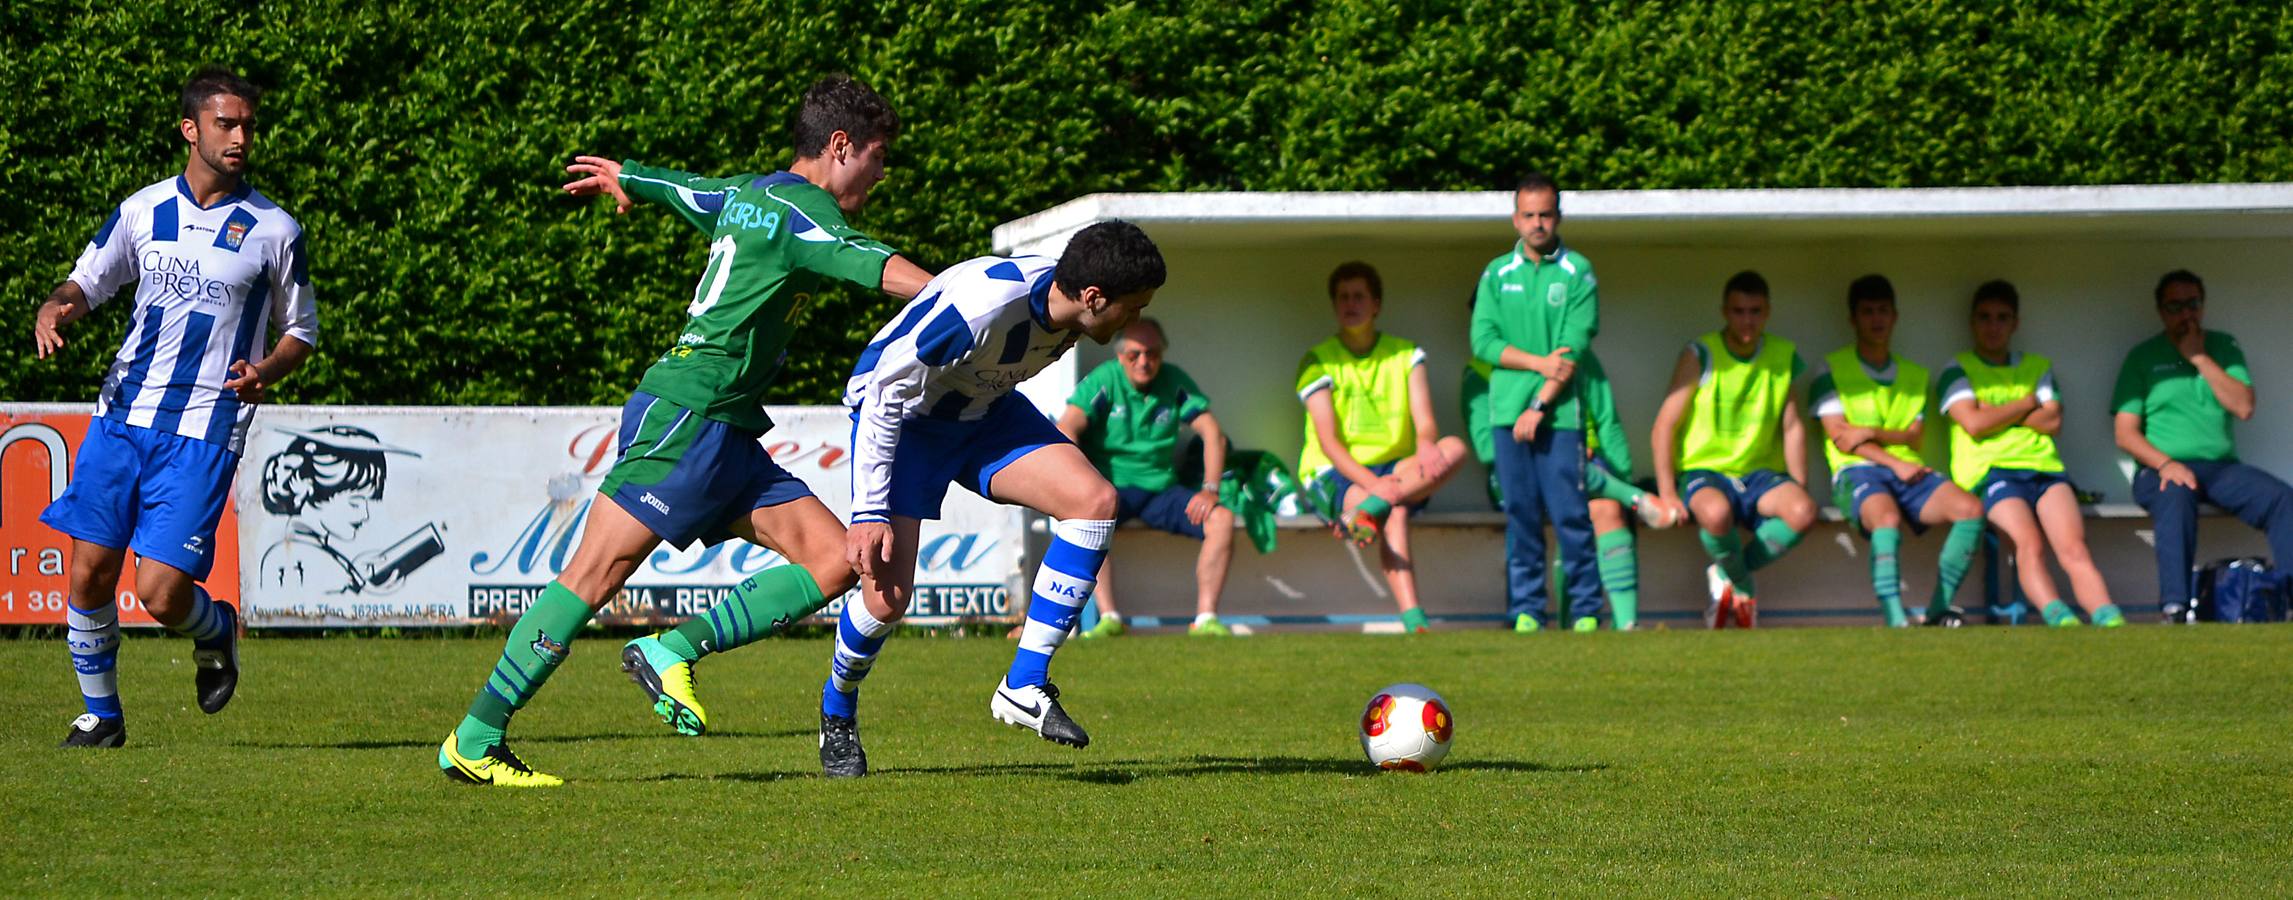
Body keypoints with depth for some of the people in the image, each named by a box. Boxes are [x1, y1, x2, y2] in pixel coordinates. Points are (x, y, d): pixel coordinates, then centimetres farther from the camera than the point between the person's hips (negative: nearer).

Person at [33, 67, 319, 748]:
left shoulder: (274, 230, 1)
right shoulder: (142, 209, 8)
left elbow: (301, 330, 10)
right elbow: (88, 281, 19)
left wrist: (265, 372, -11)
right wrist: (54, 309, -5)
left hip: (204, 432, -3)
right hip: (123, 414, 3)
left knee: (162, 592, -12)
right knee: (90, 571, -1)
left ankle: (218, 632, 23)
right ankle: (100, 712, 18)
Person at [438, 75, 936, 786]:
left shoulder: (748, 195, 18)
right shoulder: (802, 211, -9)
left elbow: (682, 187, 38)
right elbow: (865, 263, -29)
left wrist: (621, 177, 58)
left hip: (728, 436, 10)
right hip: (683, 415, -10)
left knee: (833, 560, -3)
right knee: (595, 576, -12)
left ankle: (674, 650, -3)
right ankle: (474, 740, -9)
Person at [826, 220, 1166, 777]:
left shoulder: (1070, 307, -13)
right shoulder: (980, 304, -37)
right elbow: (885, 393, -29)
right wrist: (869, 512, -30)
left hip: (987, 412, 7)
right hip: (901, 415, -7)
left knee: (1097, 501, -17)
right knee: (888, 595, -17)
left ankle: (1024, 688, -10)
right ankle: (837, 709, 18)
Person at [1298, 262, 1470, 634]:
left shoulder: (1406, 355, 10)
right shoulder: (1318, 362, 0)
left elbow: (1425, 422, -3)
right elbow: (1328, 441, -11)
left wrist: (1427, 448, -30)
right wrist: (1371, 482, -29)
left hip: (1393, 468, 4)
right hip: (1333, 475, -4)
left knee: (1455, 449, -27)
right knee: (1395, 513, -37)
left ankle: (1367, 511, -42)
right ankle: (1413, 621, -52)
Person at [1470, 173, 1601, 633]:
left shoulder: (1577, 272, 3)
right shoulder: (1496, 274, 12)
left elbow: (1575, 347, -4)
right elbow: (1483, 341, 3)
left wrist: (1541, 405, -11)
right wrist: (1539, 362, -9)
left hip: (1560, 413, -3)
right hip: (1507, 409, 3)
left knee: (1570, 513, -6)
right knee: (1520, 514, 2)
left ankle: (1586, 610, -1)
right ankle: (1525, 610, 6)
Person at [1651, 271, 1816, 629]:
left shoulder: (1784, 357, 6)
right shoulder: (1701, 355, -6)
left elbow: (1793, 428, 9)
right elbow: (1665, 427, -7)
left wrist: (1799, 491, 1)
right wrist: (1667, 494, -15)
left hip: (1759, 473, 4)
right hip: (1704, 469, -4)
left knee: (1803, 512, -30)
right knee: (1716, 512, -40)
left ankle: (1726, 576, -5)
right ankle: (1744, 587, -7)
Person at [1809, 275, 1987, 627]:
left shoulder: (1915, 375, 23)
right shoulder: (1832, 370, 9)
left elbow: (1916, 437, 12)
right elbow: (1840, 437, -2)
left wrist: (1873, 433, -7)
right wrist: (1895, 463, -12)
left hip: (1909, 469, 4)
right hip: (1858, 470, -4)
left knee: (1970, 508, -23)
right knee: (1887, 518, -39)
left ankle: (1939, 608, -20)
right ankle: (1895, 619, -44)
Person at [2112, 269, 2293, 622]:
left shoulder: (2224, 348, 16)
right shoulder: (2143, 357, 9)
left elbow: (2243, 407, 0)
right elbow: (2125, 432, 1)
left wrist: (2199, 358, -3)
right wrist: (2165, 463, -17)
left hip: (2222, 467, 3)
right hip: (2162, 470, -3)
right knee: (2176, 498, -39)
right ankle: (2175, 607, -49)